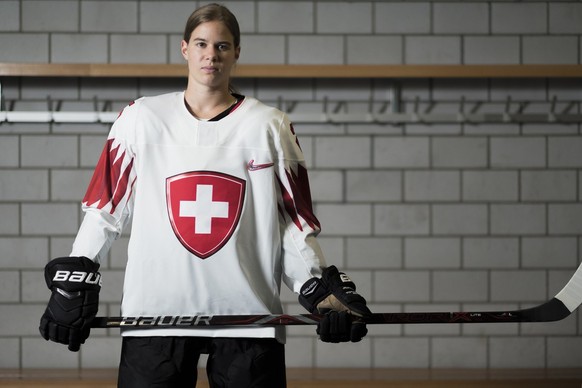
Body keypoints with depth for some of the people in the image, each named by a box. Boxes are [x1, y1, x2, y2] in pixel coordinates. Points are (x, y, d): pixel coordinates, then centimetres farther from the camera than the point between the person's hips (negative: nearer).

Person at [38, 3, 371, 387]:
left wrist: (322, 291, -3)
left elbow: (293, 224, 7)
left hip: (248, 312, 0)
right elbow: (105, 209, 10)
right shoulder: (141, 119, 6)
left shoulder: (270, 126, 6)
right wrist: (74, 282, 4)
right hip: (154, 311, 0)